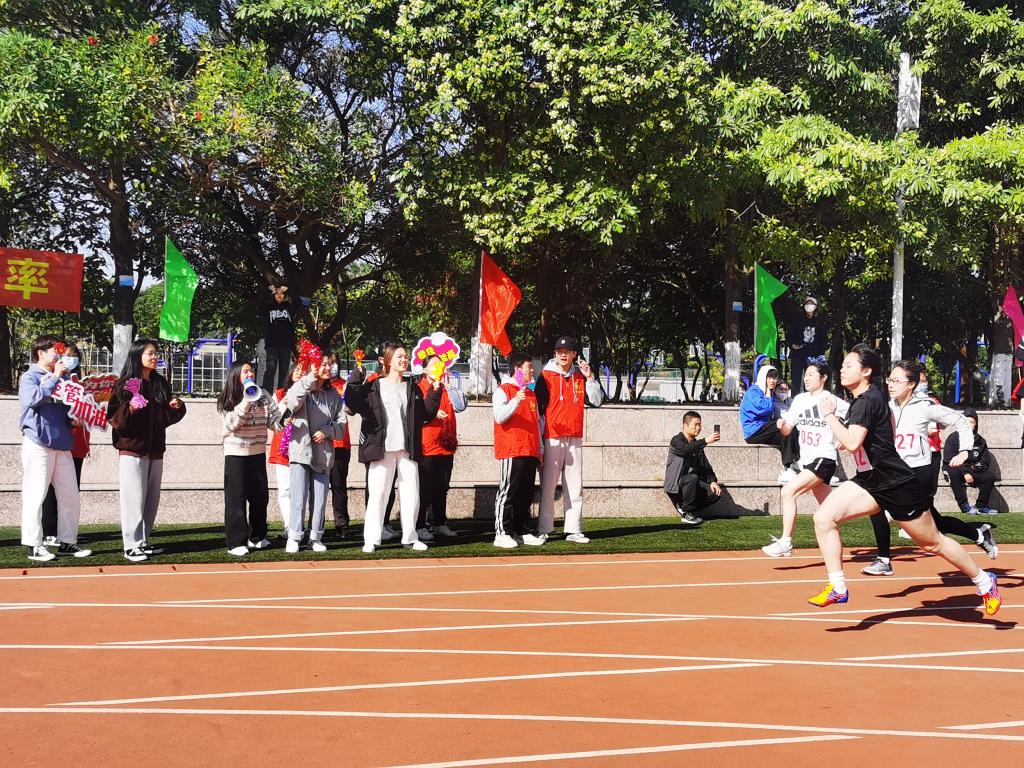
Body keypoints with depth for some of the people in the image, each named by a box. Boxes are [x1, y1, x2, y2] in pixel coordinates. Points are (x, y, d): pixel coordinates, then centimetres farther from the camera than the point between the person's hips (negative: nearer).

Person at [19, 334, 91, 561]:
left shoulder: (59, 378, 19)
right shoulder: (30, 377, -1)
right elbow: (33, 398, -22)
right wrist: (54, 377, -15)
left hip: (63, 444, 7)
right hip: (38, 444, -7)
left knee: (70, 497, 7)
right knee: (35, 497, -4)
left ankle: (67, 542, 15)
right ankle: (33, 545, 1)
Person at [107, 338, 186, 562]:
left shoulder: (161, 384, 12)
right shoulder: (124, 384, -6)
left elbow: (167, 417, 19)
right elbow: (113, 416, -9)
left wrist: (176, 407, -1)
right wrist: (129, 409, -26)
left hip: (155, 449, 6)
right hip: (132, 449, -6)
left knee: (151, 500, 9)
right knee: (134, 499, -5)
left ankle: (143, 542, 18)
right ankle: (131, 546, 0)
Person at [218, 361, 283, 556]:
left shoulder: (262, 395, 6)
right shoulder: (228, 399, -4)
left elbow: (274, 419, 3)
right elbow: (231, 424, -15)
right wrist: (246, 401, -23)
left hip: (258, 453, 4)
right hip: (236, 454, -4)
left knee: (260, 496, 10)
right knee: (236, 498, -3)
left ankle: (257, 537, 25)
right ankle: (236, 542, 1)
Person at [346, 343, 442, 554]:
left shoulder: (412, 388, 15)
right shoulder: (374, 387, 4)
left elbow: (427, 414, 12)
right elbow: (353, 404, -9)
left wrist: (435, 392, 3)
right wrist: (356, 378, -14)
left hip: (407, 449, 4)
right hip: (382, 449, -3)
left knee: (411, 493, 4)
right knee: (377, 493, -4)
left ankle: (409, 537, 15)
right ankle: (371, 540, 2)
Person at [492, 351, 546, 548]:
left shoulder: (531, 392, 22)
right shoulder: (502, 390, -2)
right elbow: (499, 416, -15)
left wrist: (540, 449, 20)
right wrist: (516, 401, -27)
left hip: (530, 452, 7)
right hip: (511, 452, -7)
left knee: (526, 494, 8)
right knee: (508, 491, -7)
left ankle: (525, 532, 14)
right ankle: (502, 534, -5)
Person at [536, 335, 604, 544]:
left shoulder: (580, 376, 11)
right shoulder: (546, 376, -1)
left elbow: (597, 401, 7)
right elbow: (537, 409, -4)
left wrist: (590, 377, -4)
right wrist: (539, 443, -8)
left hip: (575, 439, 4)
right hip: (552, 439, -4)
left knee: (575, 487, 5)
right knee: (548, 486, -3)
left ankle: (573, 530, 9)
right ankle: (544, 530, 3)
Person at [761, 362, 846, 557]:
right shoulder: (800, 399, 9)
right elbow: (787, 431, 11)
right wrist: (782, 425, -11)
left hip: (824, 459, -7)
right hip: (807, 460, 7)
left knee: (788, 491, -20)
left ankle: (785, 543, -18)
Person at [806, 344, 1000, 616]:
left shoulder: (867, 401, -20)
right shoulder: (861, 399, 8)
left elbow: (852, 442, -32)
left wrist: (829, 414, -21)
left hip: (898, 486, -9)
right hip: (869, 481, 9)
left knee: (932, 543, 6)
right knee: (824, 518, -10)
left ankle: (985, 581, 27)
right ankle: (837, 588, -5)